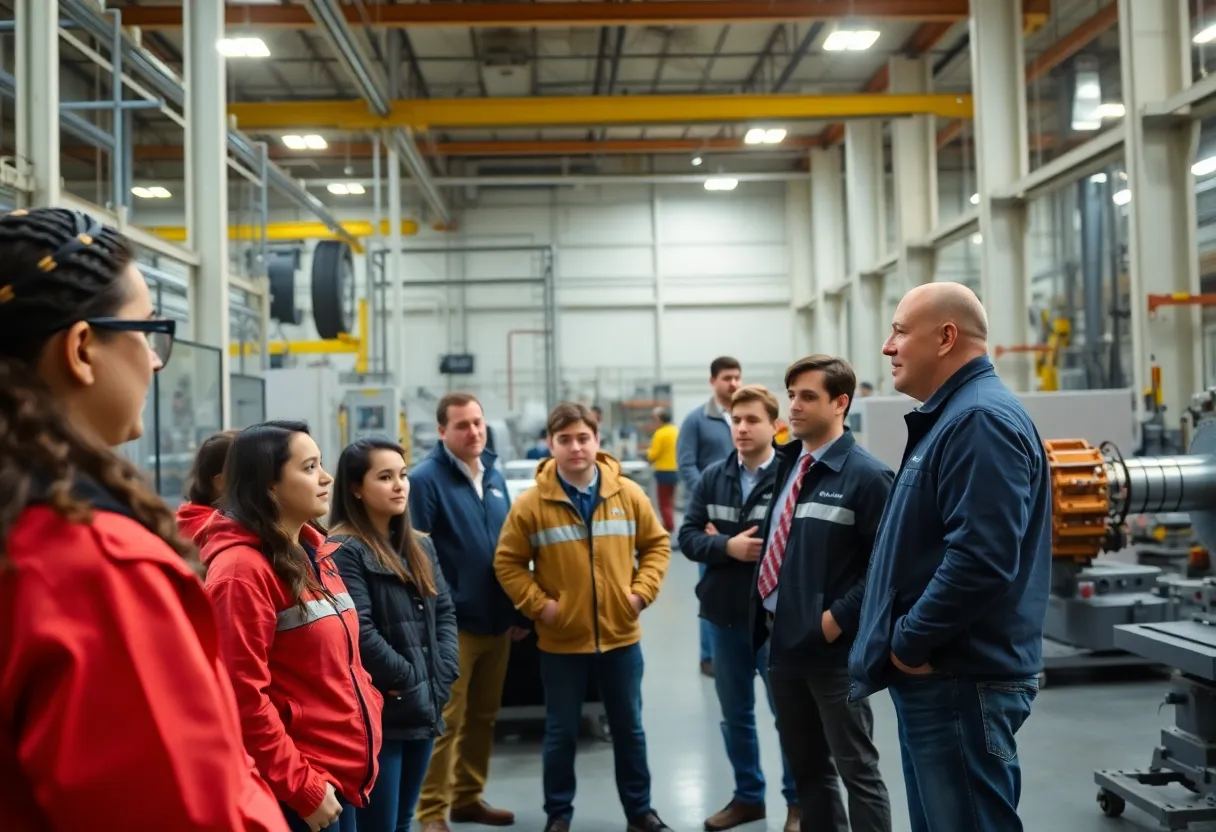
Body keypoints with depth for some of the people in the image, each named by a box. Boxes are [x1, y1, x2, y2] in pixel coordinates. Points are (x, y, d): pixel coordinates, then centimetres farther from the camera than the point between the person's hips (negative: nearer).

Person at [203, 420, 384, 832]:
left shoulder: (313, 553, 11)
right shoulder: (243, 568, -17)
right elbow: (244, 697, -20)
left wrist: (369, 714, 11)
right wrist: (302, 786, -17)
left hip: (342, 774, 9)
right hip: (295, 791, -8)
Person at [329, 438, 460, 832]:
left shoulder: (420, 546, 14)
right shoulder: (343, 550, -13)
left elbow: (445, 611, 12)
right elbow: (359, 632, -19)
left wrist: (440, 677, -2)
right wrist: (411, 682, -12)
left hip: (424, 709, 8)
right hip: (376, 714, -7)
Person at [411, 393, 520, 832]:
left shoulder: (494, 475, 12)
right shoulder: (426, 478, -11)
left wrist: (517, 610, 15)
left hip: (496, 621, 7)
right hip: (452, 624, -7)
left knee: (483, 716, 15)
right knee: (446, 720, -1)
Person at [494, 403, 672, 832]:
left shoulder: (629, 494, -3)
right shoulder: (531, 504, -9)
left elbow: (657, 544, 7)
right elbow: (507, 562, -3)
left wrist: (642, 591, -4)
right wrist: (538, 604, -11)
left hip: (620, 635, 2)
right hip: (562, 641, -2)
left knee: (629, 728, 14)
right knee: (561, 732, 10)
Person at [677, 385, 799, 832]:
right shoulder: (712, 477, 3)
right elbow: (688, 536, 2)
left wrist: (729, 542, -16)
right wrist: (727, 547, -18)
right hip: (725, 616, 5)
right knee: (735, 715, 17)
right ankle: (748, 796, 34)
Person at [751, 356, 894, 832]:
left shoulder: (866, 475, -14)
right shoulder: (787, 465, 8)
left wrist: (836, 620, -17)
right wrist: (764, 614, 6)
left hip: (833, 649, -7)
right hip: (782, 642, 7)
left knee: (857, 769, 7)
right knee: (805, 767, 19)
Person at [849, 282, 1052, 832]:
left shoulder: (980, 420, -18)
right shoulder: (951, 417, 16)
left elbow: (980, 560, -28)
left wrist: (909, 642, -17)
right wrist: (905, 643, 15)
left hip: (962, 680, -11)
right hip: (939, 673, 11)